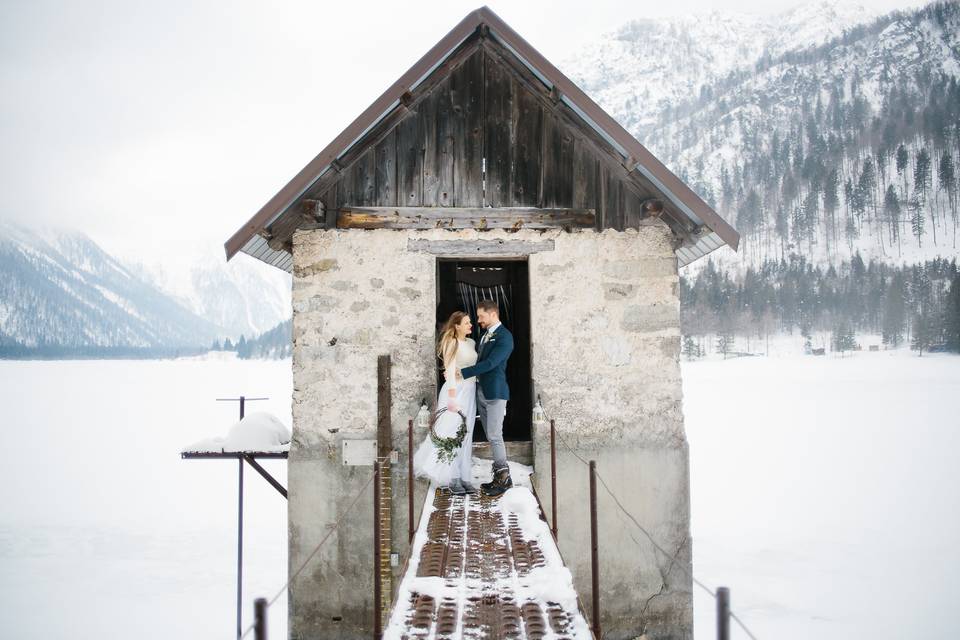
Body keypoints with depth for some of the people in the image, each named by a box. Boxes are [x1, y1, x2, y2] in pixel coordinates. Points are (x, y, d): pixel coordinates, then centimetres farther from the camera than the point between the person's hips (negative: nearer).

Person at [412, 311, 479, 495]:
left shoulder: (471, 343, 12)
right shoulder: (452, 344, -9)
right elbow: (450, 371, -14)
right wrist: (452, 399, -20)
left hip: (470, 392, 7)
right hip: (456, 391, -7)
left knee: (466, 435, 7)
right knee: (452, 433, -4)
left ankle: (464, 477, 10)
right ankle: (452, 479, 1)